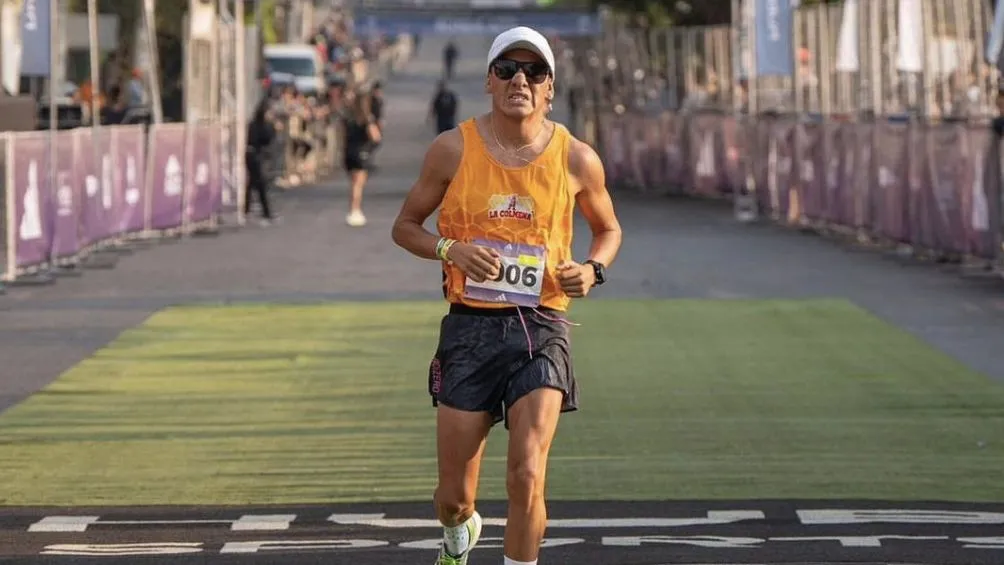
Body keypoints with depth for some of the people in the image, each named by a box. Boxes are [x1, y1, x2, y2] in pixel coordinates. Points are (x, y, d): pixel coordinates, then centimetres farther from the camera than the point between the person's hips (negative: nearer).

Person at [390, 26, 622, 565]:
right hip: (469, 325, 0)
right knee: (454, 495, 6)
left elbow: (608, 228, 18)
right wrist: (451, 249, -11)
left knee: (526, 476, -18)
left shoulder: (576, 158, 1)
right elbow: (405, 226, 9)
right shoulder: (453, 149, -1)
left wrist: (592, 268, -4)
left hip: (541, 327, 0)